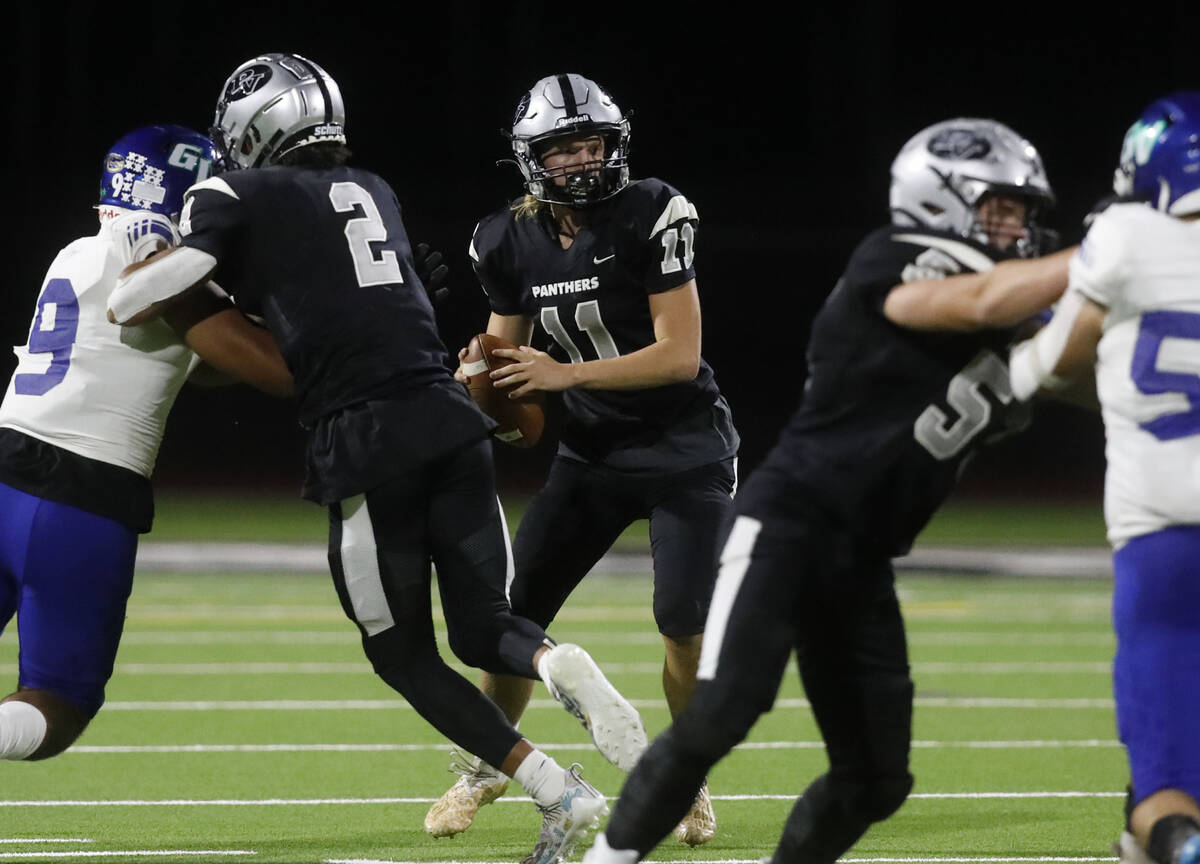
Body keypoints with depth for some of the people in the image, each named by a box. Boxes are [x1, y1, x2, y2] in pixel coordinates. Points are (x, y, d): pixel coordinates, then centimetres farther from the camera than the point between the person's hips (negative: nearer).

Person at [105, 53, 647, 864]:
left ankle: (558, 791, -5)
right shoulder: (373, 192, 22)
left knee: (404, 656, 10)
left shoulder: (241, 198, 4)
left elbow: (132, 305, -3)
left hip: (365, 443, -5)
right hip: (449, 419, 5)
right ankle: (559, 663, -20)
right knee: (485, 630, 16)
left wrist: (138, 273, 19)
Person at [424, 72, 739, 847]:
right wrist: (484, 376, -12)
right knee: (515, 612, 0)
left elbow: (680, 354, -22)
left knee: (685, 624, -15)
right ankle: (487, 767, 23)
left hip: (686, 448, -5)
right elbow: (512, 351, 11)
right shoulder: (510, 243, -3)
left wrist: (567, 374, -28)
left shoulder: (652, 218, -18)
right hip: (594, 453, 5)